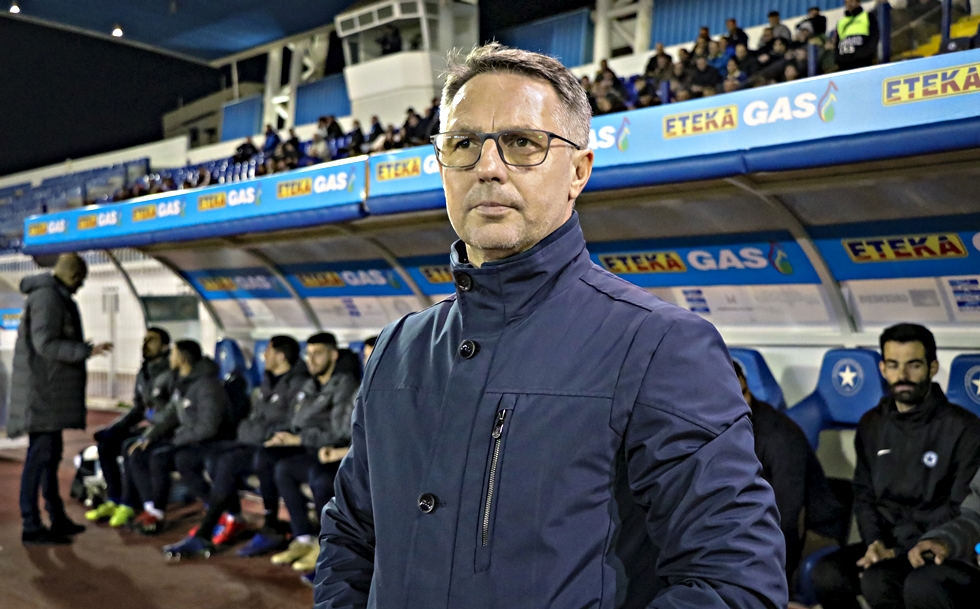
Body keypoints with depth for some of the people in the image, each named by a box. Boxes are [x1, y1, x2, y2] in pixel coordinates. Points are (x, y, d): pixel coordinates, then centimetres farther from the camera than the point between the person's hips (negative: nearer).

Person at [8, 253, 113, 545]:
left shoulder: (57, 297, 17)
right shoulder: (46, 297, -14)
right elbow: (46, 344, -22)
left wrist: (81, 348, 26)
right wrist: (86, 351, -24)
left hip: (51, 390, 11)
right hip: (42, 389, -11)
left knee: (52, 451, 16)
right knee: (41, 453, -9)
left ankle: (57, 518, 25)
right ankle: (31, 526, -6)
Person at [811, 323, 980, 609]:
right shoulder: (872, 424, 10)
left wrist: (900, 552, -16)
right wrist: (874, 541, -6)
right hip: (884, 542, 5)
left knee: (878, 581, -33)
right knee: (827, 574, -25)